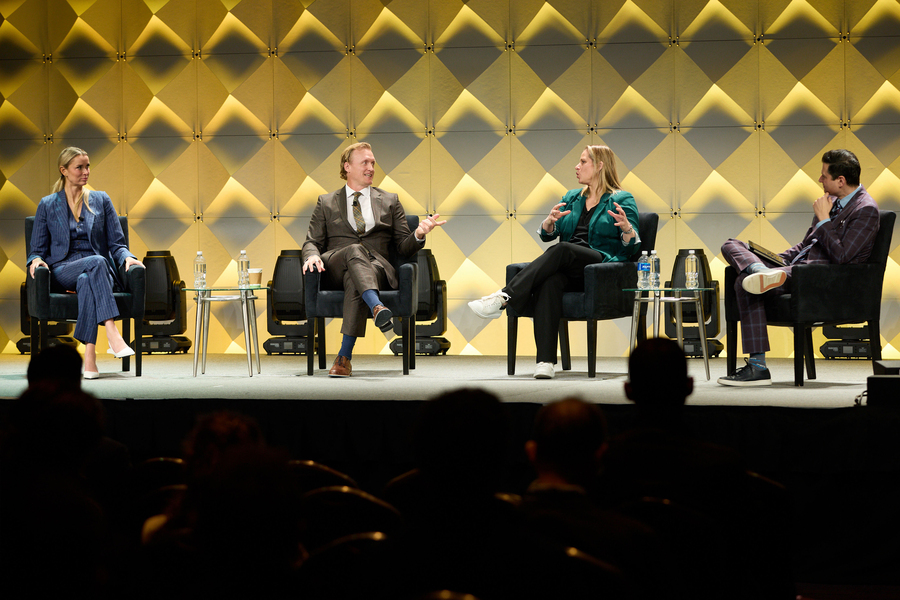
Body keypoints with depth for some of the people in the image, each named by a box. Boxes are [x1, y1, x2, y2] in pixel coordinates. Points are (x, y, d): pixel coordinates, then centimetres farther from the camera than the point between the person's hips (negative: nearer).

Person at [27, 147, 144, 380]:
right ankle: (113, 336, -53)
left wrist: (127, 257, -11)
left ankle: (90, 356, -51)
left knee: (86, 281, -39)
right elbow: (38, 249, 11)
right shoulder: (47, 205, 13)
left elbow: (116, 243, 12)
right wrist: (36, 261, -13)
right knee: (97, 262, -37)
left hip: (96, 271, 1)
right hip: (62, 271, -1)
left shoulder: (101, 200, 17)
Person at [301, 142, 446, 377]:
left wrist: (419, 234, -7)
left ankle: (344, 356, -45)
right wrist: (313, 256, -11)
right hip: (335, 267, 0)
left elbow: (404, 247, 16)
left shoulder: (390, 201, 23)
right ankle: (377, 307, -64)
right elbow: (312, 241, 14)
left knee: (355, 282, -37)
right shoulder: (326, 203, 22)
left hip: (375, 266, 0)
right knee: (354, 250, -37)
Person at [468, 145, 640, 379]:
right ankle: (545, 361, -47)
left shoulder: (621, 200, 9)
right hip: (568, 269, 4)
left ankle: (503, 298, -42)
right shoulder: (571, 198, 26)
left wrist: (626, 228, -22)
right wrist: (551, 221, -7)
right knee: (550, 281, -34)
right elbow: (546, 235, 15)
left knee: (561, 250, -34)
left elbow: (632, 246, -1)